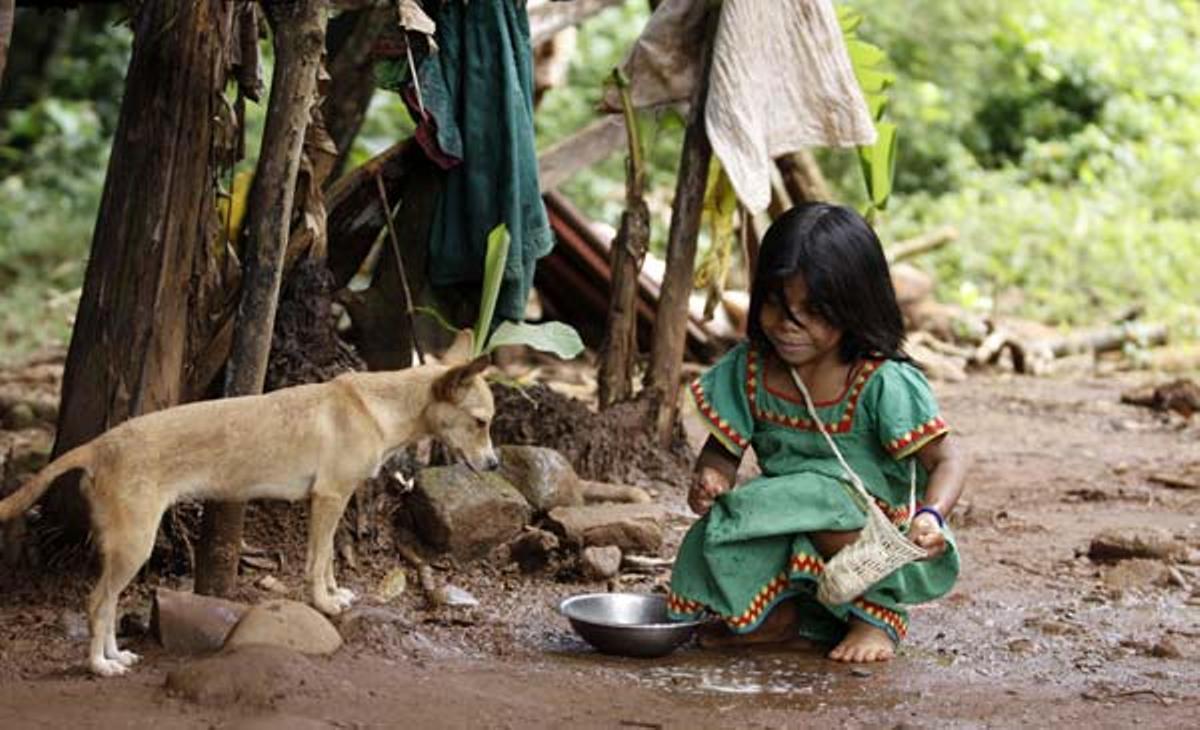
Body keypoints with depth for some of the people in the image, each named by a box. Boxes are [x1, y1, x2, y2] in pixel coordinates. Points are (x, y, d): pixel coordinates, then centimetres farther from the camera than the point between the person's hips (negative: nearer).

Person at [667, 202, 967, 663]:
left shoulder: (884, 384, -16)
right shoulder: (748, 369, -2)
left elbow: (947, 460, -16)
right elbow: (723, 449, 6)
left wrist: (930, 517, -37)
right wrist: (709, 478, -19)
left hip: (871, 533, -4)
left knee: (823, 508, -35)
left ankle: (878, 616, -8)